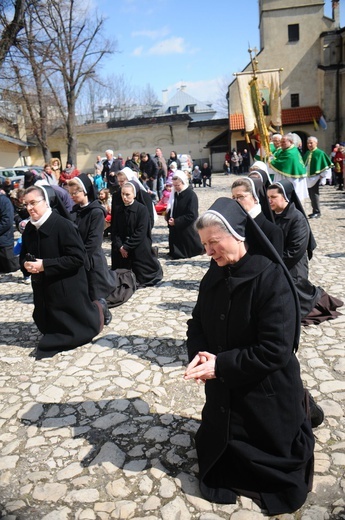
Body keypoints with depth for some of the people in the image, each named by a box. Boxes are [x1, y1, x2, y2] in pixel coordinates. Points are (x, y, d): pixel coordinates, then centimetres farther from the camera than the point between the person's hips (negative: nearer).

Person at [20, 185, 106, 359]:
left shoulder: (63, 225, -19)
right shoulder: (28, 229, 4)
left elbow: (78, 258, -24)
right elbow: (23, 256, 15)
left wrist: (45, 265, -25)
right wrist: (26, 265, -10)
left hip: (68, 290, -7)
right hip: (43, 291, 7)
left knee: (82, 329, 5)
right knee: (48, 329, 20)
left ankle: (96, 310, 36)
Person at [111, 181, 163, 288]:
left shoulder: (142, 209, -10)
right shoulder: (117, 209, 3)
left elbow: (141, 232, -15)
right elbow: (114, 231, 2)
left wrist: (127, 247, -15)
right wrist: (120, 247, -12)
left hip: (140, 249, -4)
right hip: (121, 249, 4)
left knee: (141, 275, 2)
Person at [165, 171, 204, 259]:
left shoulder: (191, 195, -18)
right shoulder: (175, 194, 8)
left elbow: (191, 215, -23)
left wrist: (176, 221, -23)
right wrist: (168, 215, -1)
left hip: (187, 230, -8)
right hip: (176, 229, 8)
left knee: (189, 250, 7)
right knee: (176, 253, 14)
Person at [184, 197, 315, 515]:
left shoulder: (272, 278, -24)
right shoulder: (214, 277, -3)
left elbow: (275, 351, -27)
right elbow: (198, 323, 6)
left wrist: (220, 364, -24)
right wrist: (200, 354, -15)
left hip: (267, 396, -6)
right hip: (223, 392, 6)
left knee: (268, 459, 15)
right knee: (218, 451, 22)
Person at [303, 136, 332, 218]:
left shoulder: (320, 153, -9)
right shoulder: (307, 153, 11)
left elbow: (326, 165, -9)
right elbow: (303, 163, 21)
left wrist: (322, 175, -13)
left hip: (315, 177, -7)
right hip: (308, 177, 7)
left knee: (314, 195, -6)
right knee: (311, 195, 11)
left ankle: (317, 212, 1)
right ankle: (315, 211, 21)